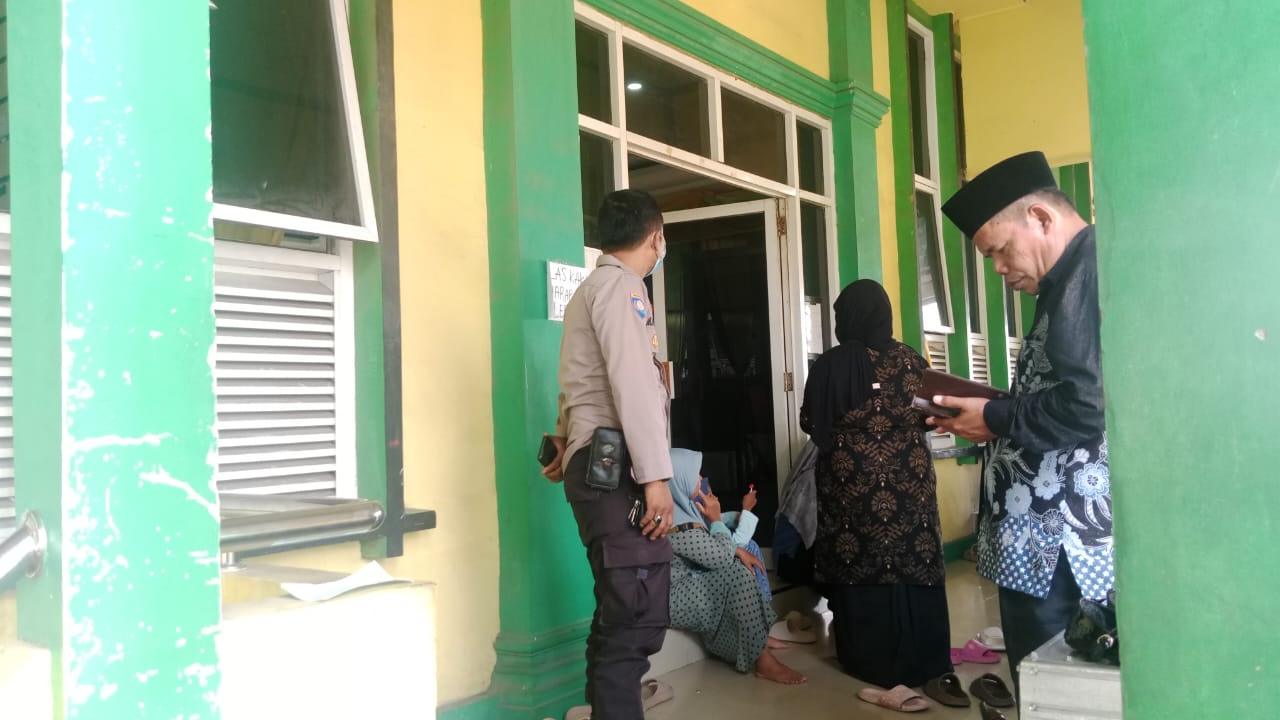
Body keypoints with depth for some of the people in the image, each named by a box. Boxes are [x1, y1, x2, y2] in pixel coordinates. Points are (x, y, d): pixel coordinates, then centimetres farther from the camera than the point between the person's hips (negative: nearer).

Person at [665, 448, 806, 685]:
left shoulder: (681, 507, 5)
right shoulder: (678, 525, -27)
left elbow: (712, 548, 13)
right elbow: (721, 556, -22)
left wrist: (738, 550, -3)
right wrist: (716, 518, -10)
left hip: (690, 582, 11)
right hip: (674, 599, -11)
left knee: (744, 555, 8)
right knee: (738, 573, -25)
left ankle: (760, 635, 8)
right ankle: (761, 660, -19)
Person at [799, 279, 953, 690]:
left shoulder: (830, 364, -8)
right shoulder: (911, 360, -1)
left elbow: (809, 423, -2)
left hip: (850, 478, -2)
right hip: (907, 475, 3)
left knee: (858, 563, 7)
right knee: (913, 561, 11)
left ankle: (870, 661, 15)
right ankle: (919, 659, 19)